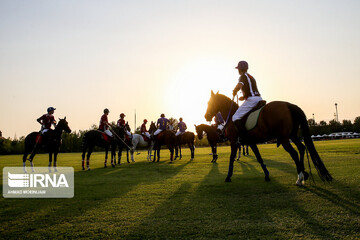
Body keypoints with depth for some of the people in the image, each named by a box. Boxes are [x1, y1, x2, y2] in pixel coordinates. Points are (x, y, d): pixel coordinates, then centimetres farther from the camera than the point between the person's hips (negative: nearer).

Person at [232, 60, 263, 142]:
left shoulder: (243, 76, -4)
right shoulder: (251, 77, 24)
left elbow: (238, 86, -22)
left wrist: (234, 92, -3)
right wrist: (244, 97, 25)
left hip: (252, 100, -10)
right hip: (259, 99, 10)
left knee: (236, 117, -13)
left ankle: (242, 136, -23)